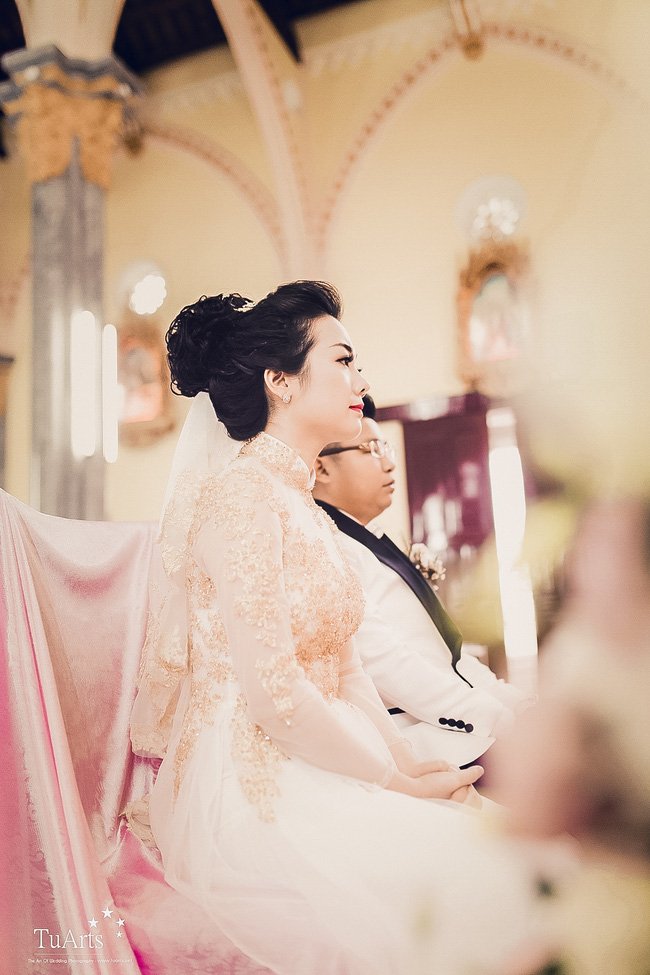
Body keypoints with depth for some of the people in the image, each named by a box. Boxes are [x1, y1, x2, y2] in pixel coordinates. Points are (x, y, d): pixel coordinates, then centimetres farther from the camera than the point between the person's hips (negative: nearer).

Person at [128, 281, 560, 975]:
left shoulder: (310, 510, 13)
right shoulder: (239, 492, -16)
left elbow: (344, 668, 12)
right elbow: (273, 692, -21)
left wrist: (409, 764, -1)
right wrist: (400, 783, -11)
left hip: (310, 768, 8)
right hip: (247, 785, -8)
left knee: (504, 836, -3)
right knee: (483, 876, -15)